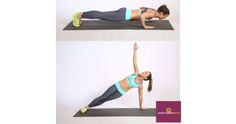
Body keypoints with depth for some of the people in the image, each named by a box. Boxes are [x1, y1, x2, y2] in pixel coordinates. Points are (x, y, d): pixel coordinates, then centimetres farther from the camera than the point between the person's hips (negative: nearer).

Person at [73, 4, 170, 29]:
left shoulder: (152, 10, 13)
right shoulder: (153, 14, -15)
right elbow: (142, 16, -35)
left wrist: (144, 19, 27)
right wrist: (144, 26, -21)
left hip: (125, 11, 8)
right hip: (124, 15, -8)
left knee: (102, 14, 10)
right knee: (101, 16, -6)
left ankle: (81, 14, 12)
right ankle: (80, 15, -4)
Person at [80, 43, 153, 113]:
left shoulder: (140, 85, -4)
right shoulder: (137, 73, -3)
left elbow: (140, 96, 7)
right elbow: (134, 61, -12)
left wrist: (140, 107, 12)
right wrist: (135, 50, -24)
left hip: (120, 93, 0)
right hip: (116, 86, 0)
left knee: (104, 100, 0)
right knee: (102, 97, -4)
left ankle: (88, 107, 14)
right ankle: (87, 107, 10)